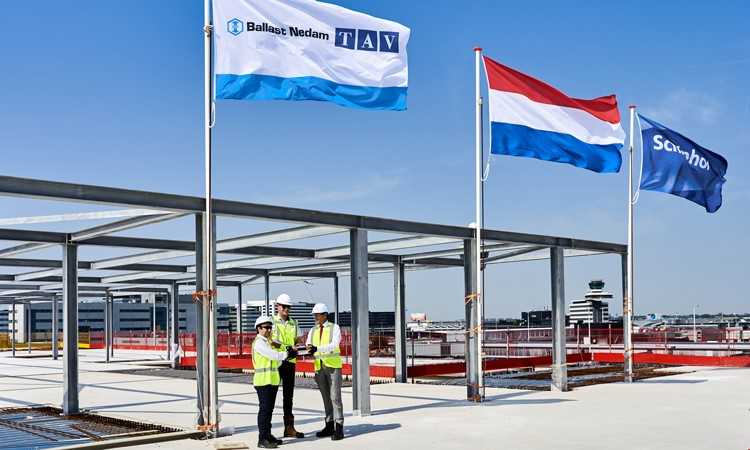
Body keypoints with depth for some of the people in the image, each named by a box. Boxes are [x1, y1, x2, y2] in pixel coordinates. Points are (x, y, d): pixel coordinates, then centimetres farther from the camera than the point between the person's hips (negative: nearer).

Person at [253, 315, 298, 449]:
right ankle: (262, 439, -6)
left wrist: (287, 354, 3)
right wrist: (287, 354, -6)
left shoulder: (267, 342, 20)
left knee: (269, 409, 13)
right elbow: (273, 355, -18)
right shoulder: (259, 343, -10)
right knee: (264, 409, -8)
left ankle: (268, 435, 21)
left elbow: (275, 361, 17)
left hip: (272, 380, 9)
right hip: (263, 381, -9)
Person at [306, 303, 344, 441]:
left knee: (335, 397, -9)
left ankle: (339, 428, -6)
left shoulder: (335, 328, -5)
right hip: (319, 367, 5)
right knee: (326, 397, 9)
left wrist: (317, 349, -33)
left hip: (333, 366, -5)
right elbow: (308, 348, 2)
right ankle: (329, 426, 16)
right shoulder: (313, 331, 11)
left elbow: (334, 345, -21)